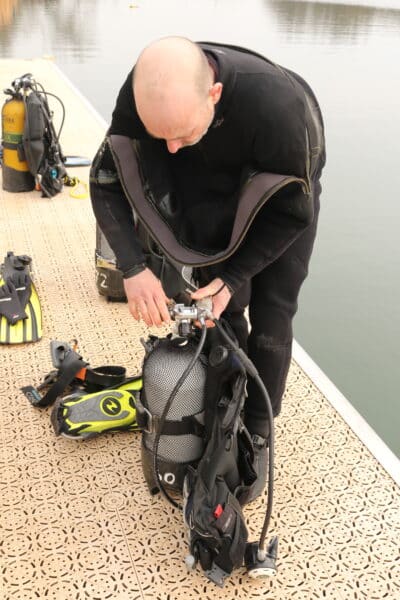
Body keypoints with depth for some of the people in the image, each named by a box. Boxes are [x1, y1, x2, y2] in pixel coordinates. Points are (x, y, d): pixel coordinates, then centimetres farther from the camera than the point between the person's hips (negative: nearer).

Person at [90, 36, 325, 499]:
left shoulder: (279, 107, -42)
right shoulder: (145, 93, -30)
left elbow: (293, 211, -26)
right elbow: (106, 180, -19)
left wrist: (232, 276, -28)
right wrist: (133, 268, -31)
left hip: (287, 191, -3)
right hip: (214, 189, 3)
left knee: (269, 315, -4)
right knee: (222, 310, 1)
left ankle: (257, 434, 14)